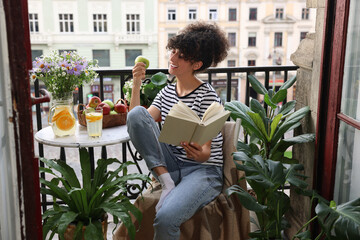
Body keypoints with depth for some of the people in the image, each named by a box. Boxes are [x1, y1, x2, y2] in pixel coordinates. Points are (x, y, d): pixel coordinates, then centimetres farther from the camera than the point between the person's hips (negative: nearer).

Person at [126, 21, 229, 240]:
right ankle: (166, 181, -15)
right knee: (136, 113, -16)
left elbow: (206, 152, -12)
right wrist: (137, 83, -4)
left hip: (203, 171, -5)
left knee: (166, 217, -35)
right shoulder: (168, 92, 10)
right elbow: (137, 122, 0)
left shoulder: (207, 95, -8)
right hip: (170, 166, 6)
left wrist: (200, 154, -36)